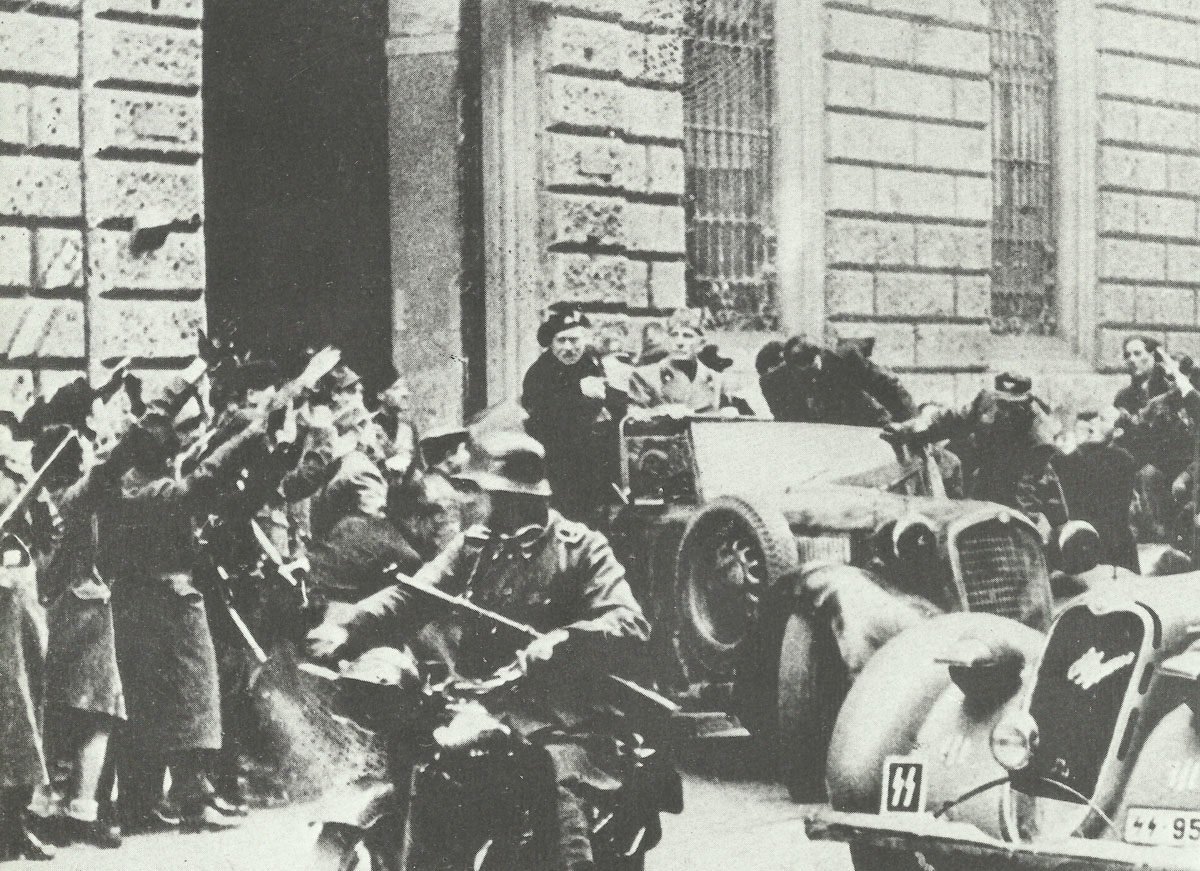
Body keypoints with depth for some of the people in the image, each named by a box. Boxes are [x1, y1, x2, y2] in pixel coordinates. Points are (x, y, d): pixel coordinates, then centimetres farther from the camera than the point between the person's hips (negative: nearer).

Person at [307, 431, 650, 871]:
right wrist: (348, 630, -11)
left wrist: (560, 643, -29)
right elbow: (411, 596, 6)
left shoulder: (580, 548, 0)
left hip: (554, 721, -5)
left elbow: (629, 628, -12)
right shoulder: (474, 545, 15)